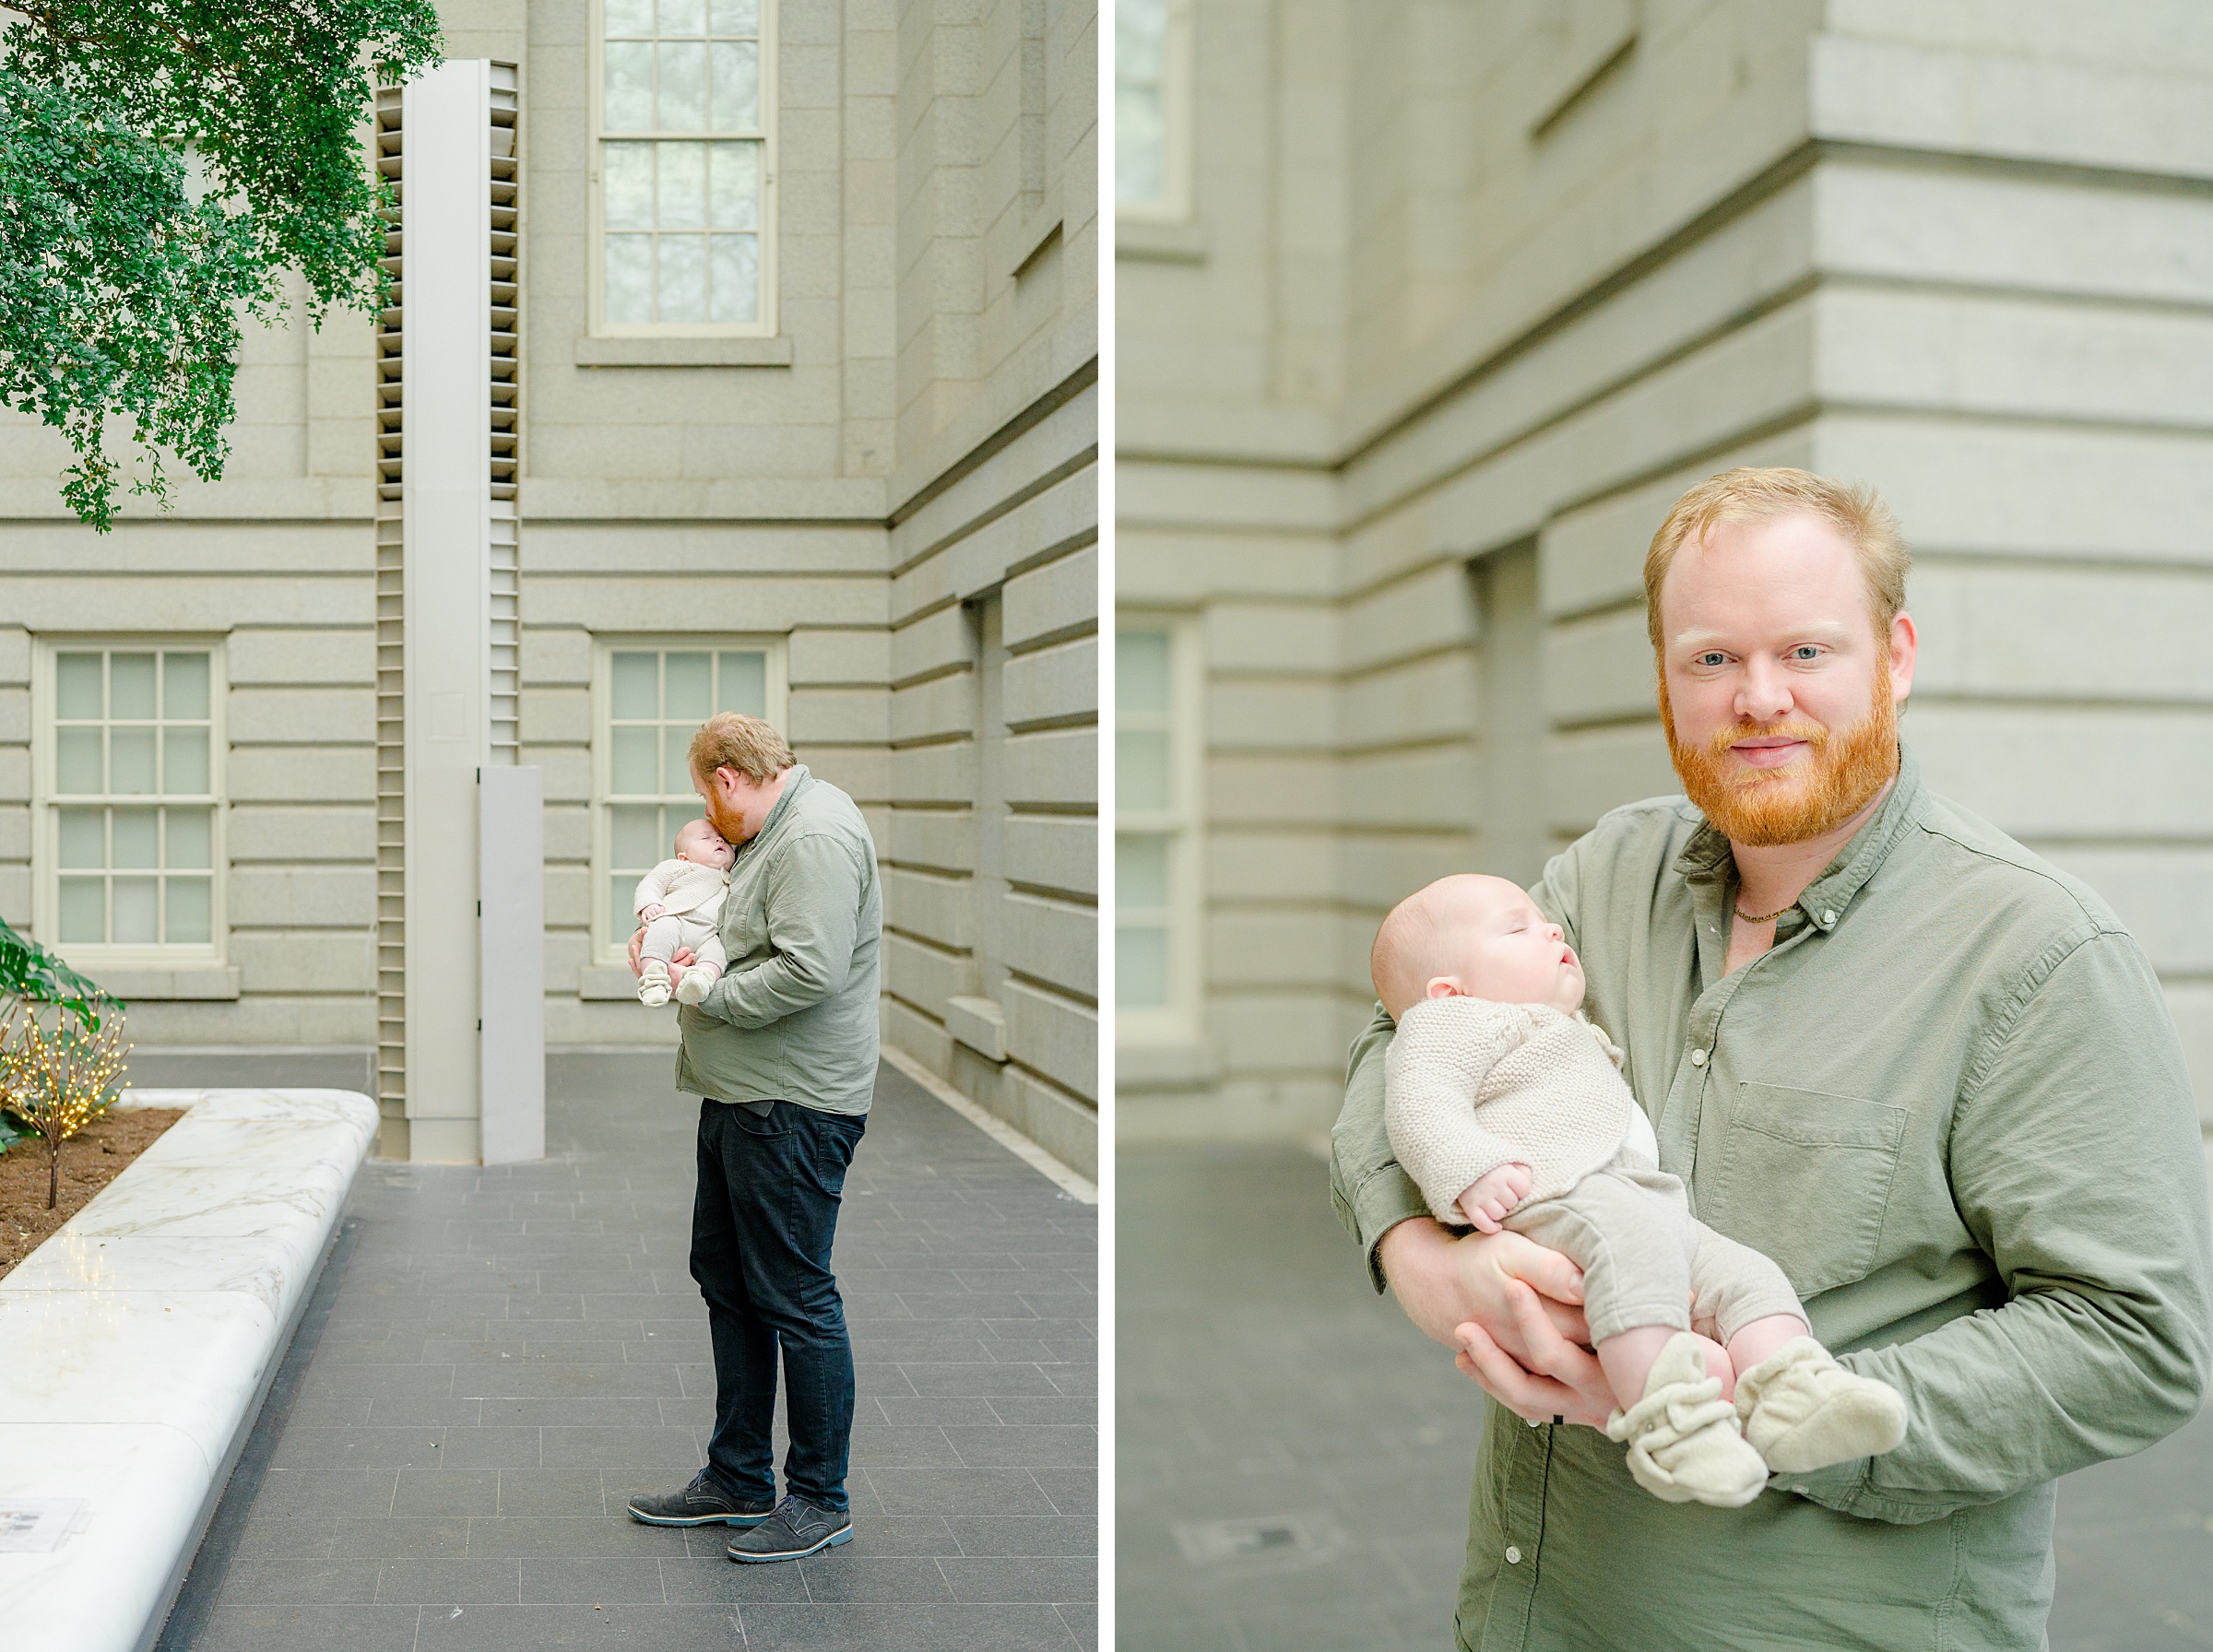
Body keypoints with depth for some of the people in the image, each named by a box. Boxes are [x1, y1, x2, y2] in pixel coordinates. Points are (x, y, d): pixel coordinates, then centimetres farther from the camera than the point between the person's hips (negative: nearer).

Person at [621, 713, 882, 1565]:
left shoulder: (816, 836, -17)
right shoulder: (777, 830, 16)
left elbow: (809, 970, -27)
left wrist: (707, 992, -14)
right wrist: (674, 933, 10)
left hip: (793, 1109, -11)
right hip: (741, 1099, 11)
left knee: (794, 1299, -2)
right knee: (725, 1280, 17)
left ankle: (820, 1500, 11)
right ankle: (738, 1479, 30)